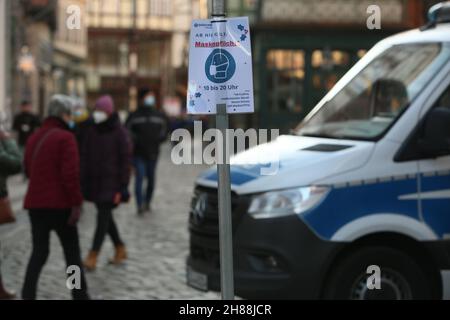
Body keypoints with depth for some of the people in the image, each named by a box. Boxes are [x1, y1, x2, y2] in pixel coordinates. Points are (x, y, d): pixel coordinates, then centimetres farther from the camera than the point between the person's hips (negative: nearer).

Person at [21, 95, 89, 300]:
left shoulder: (34, 137, 12)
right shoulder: (65, 137, -12)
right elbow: (71, 174, -19)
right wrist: (76, 204, -15)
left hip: (35, 204, 6)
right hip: (60, 205, -6)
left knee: (39, 252, 11)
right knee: (72, 253, 6)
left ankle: (28, 295, 4)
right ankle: (80, 295, 10)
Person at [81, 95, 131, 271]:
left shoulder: (119, 132, -8)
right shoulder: (91, 131, 6)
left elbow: (125, 160, -8)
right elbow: (85, 157, 10)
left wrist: (122, 187, -12)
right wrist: (83, 183, 5)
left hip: (111, 183, -6)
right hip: (95, 182, 6)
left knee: (103, 216, -8)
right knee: (106, 216, 12)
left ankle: (93, 255, -9)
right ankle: (120, 249, 27)